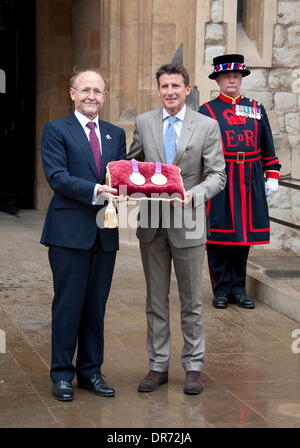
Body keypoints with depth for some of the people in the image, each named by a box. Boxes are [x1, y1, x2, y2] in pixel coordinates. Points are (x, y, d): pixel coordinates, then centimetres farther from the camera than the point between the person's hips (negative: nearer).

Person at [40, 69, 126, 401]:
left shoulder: (116, 134, 16)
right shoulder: (56, 131, -1)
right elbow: (57, 176, -12)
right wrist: (95, 191, -24)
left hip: (105, 232, 5)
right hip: (70, 230, -5)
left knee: (96, 305, 11)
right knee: (68, 305, 1)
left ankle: (91, 371, 21)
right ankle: (62, 374, 12)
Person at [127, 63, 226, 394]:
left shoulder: (207, 126, -3)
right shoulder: (143, 122, 4)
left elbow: (218, 175, -5)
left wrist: (194, 194, -23)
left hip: (188, 223, -2)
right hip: (152, 222, 2)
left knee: (191, 301, 7)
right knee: (155, 299, 10)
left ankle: (193, 367, 17)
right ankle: (158, 365, 21)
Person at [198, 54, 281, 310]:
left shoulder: (256, 109, 13)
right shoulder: (207, 111, 3)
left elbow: (267, 147, 14)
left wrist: (272, 176, 9)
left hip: (250, 182, 3)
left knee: (245, 233, 6)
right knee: (219, 235, 0)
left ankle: (238, 289, 17)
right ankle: (221, 290, 10)